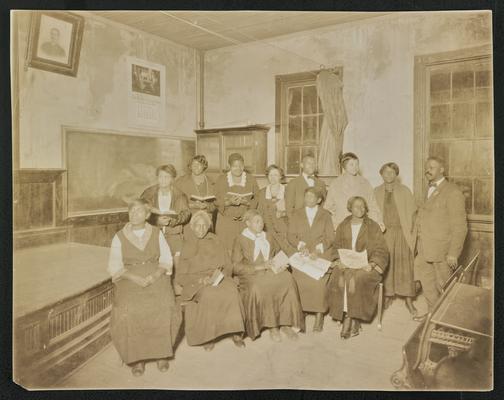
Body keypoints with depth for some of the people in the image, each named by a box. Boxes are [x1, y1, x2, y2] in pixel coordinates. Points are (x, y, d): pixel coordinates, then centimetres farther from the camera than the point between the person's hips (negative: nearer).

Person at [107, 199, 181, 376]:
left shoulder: (157, 234, 11)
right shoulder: (119, 237, 8)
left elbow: (166, 259, 6)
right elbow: (115, 266, 2)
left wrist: (154, 276, -12)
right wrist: (135, 277, -14)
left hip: (155, 276, 0)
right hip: (129, 278, 0)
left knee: (164, 308, -27)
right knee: (128, 311, -28)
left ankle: (161, 351, -7)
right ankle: (137, 356, -10)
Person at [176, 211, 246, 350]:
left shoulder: (215, 241, 16)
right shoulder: (187, 246, 11)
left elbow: (228, 265, 12)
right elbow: (181, 276, 4)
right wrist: (201, 279, -13)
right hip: (196, 281, -1)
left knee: (231, 291, -30)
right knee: (208, 295, -35)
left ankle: (236, 332, -22)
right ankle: (208, 336, -23)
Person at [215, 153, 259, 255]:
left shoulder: (251, 180, 7)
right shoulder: (221, 180, 4)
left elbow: (257, 200, 7)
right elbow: (216, 201, 1)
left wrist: (246, 202, -13)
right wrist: (229, 202, -17)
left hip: (245, 221, 1)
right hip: (226, 221, -1)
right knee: (226, 251, -7)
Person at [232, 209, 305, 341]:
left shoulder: (268, 237, 24)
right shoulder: (240, 240, 7)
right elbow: (236, 266, -4)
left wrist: (282, 264, -4)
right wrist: (259, 266, -14)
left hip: (272, 271, 4)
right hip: (251, 274, -4)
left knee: (287, 279, -27)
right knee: (259, 288, -36)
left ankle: (285, 323, -19)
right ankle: (272, 326, -20)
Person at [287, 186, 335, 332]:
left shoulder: (325, 215, 16)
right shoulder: (296, 215, 19)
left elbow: (330, 237, 6)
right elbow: (290, 235, 9)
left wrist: (318, 250, -11)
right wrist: (301, 245, -10)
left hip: (321, 254, -1)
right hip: (300, 253, 1)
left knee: (319, 279, -26)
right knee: (300, 278, -26)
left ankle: (319, 317, -17)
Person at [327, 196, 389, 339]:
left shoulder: (373, 227, 7)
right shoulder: (342, 227, 15)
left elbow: (381, 250, 2)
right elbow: (337, 247, 13)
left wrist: (371, 264, -14)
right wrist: (339, 260, -7)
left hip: (366, 265, -2)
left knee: (354, 279, -32)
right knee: (339, 280, -28)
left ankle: (349, 318, -18)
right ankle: (353, 321, -19)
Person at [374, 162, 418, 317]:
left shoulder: (405, 191, 5)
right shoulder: (376, 192, 8)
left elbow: (412, 213, 3)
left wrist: (410, 233, -5)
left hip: (401, 233, -1)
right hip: (383, 233, 1)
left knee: (404, 265, -2)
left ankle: (409, 301, 6)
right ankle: (387, 295, 17)